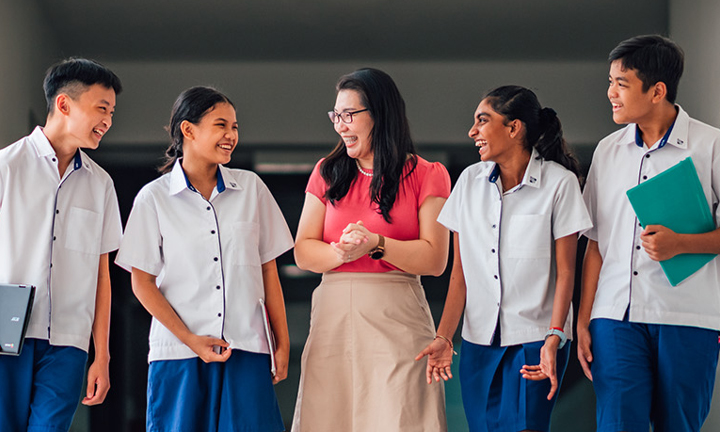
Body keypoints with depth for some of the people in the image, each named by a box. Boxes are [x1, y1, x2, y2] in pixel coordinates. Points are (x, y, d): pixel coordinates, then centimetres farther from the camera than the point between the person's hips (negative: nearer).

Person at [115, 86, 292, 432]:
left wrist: (282, 343, 8)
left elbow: (268, 270, 12)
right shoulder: (154, 198, 2)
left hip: (246, 350, 2)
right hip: (178, 353, -1)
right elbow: (142, 283, 1)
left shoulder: (251, 188, 9)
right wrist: (190, 339, -8)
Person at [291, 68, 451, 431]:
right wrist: (341, 254, -13)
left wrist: (377, 245, -18)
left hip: (396, 319, -3)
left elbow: (435, 259, -5)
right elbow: (303, 252, 7)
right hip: (333, 316, 3)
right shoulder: (328, 173, 15)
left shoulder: (427, 176, 4)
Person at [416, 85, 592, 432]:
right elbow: (460, 271, 8)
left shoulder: (560, 183, -4)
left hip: (534, 340, -4)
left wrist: (554, 338, -17)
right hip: (479, 342, 4)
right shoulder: (470, 181, 8)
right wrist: (444, 336, -1)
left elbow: (565, 271, -6)